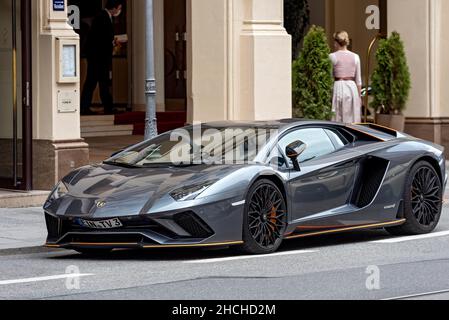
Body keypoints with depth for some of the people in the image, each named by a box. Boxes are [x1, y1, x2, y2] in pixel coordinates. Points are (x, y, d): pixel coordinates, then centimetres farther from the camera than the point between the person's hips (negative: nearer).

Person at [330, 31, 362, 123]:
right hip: (352, 87, 3)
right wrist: (359, 95, 13)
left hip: (338, 87, -3)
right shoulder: (355, 57, 4)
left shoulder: (333, 56, -5)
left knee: (337, 119, 1)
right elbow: (358, 80, 7)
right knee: (352, 119, 6)